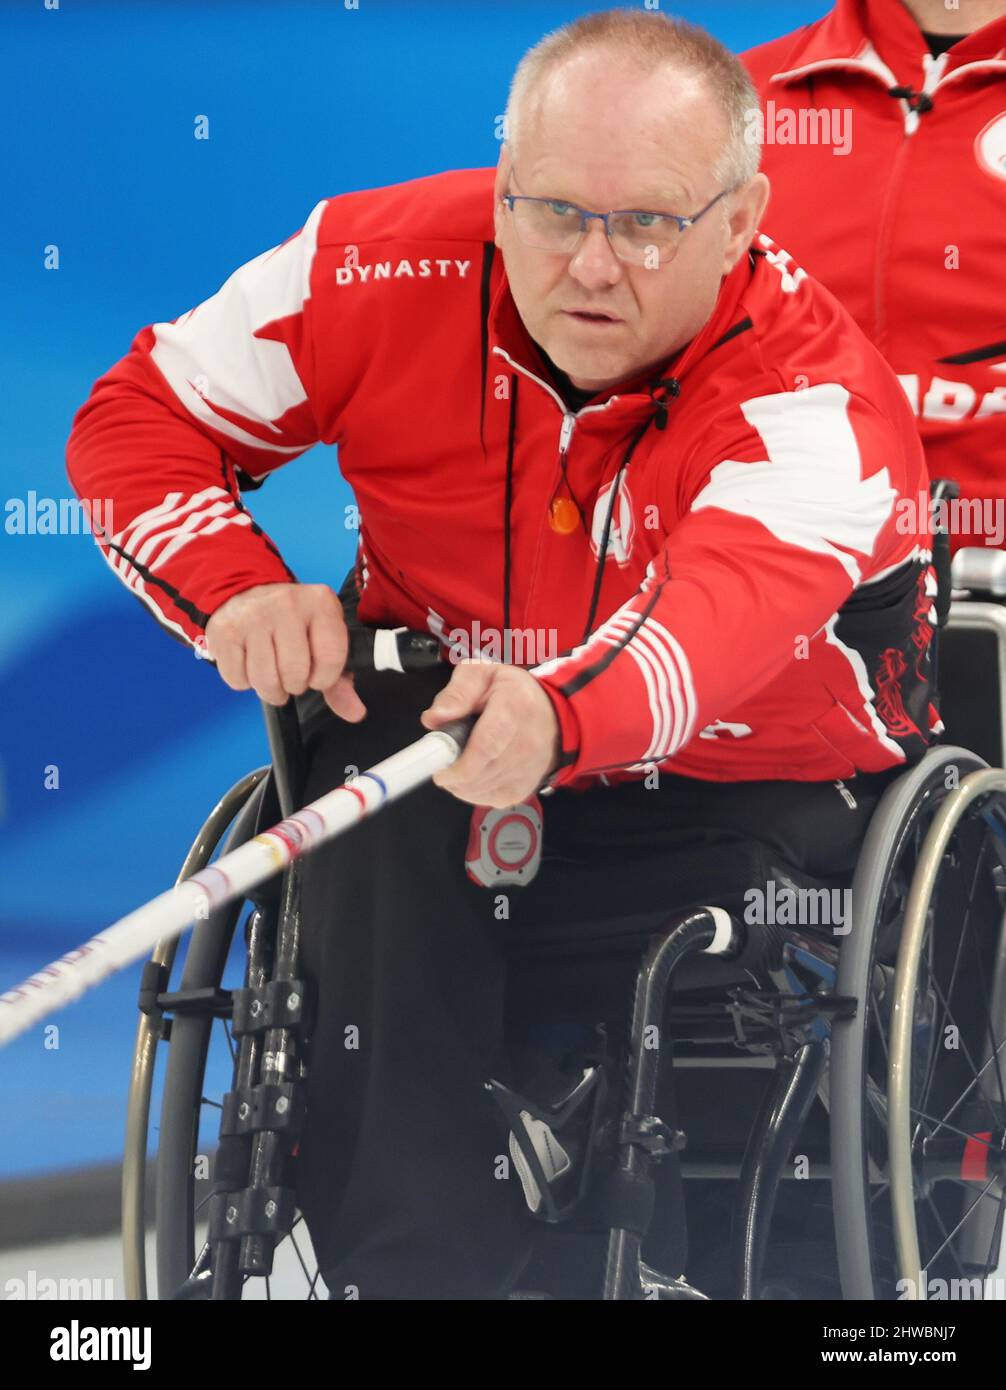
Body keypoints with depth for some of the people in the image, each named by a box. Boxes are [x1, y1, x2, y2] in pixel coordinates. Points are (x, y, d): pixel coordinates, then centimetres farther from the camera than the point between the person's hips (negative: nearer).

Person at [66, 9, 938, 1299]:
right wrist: (239, 586, -20)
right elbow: (140, 419, 1)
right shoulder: (388, 264, -12)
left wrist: (557, 717, -64)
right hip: (430, 757, 2)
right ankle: (409, 1268, -23)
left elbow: (730, 608, -43)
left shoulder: (815, 388, -22)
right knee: (387, 838, -30)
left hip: (750, 794, -1)